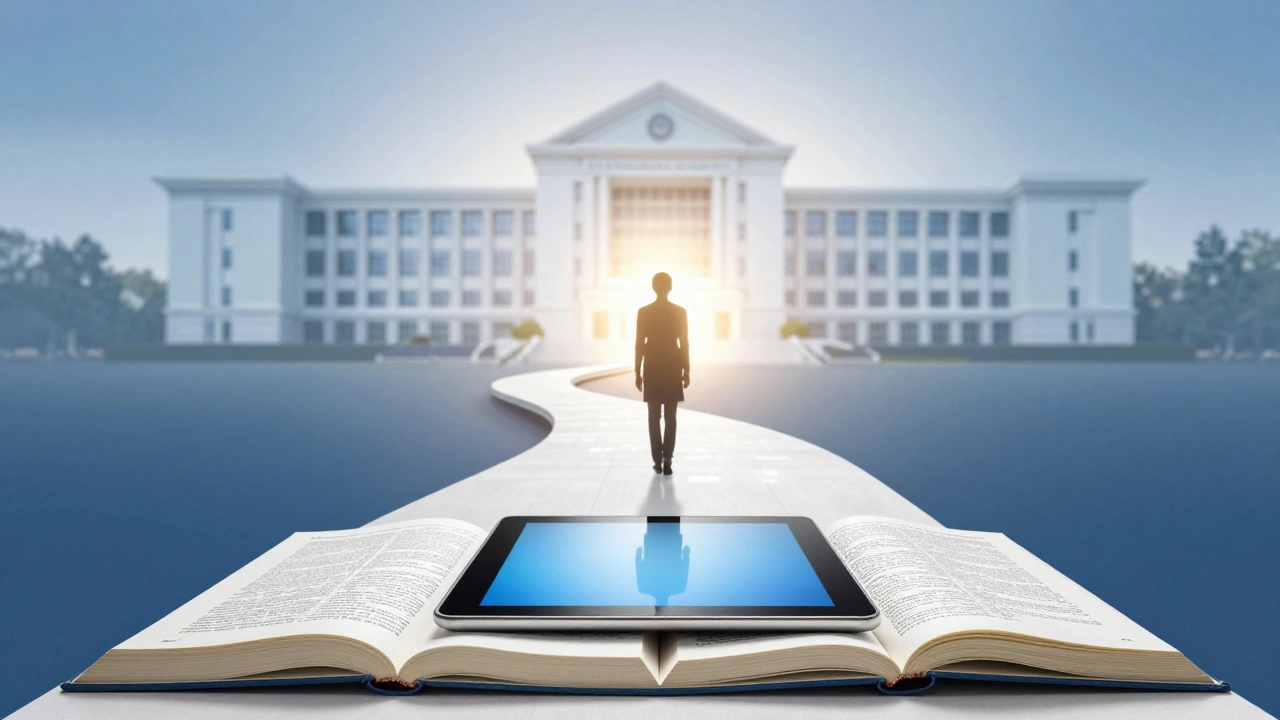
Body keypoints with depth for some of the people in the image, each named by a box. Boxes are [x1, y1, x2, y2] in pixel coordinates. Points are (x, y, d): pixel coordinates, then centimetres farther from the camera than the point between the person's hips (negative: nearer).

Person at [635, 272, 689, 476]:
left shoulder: (643, 312, -4)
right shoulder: (680, 312, -4)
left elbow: (639, 344, -3)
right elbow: (684, 344, -3)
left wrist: (638, 372, 3)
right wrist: (686, 371, 4)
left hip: (651, 368, 0)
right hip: (672, 368, 0)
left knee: (654, 416, 10)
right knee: (670, 417, 5)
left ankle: (657, 461, 11)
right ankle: (667, 459, -8)